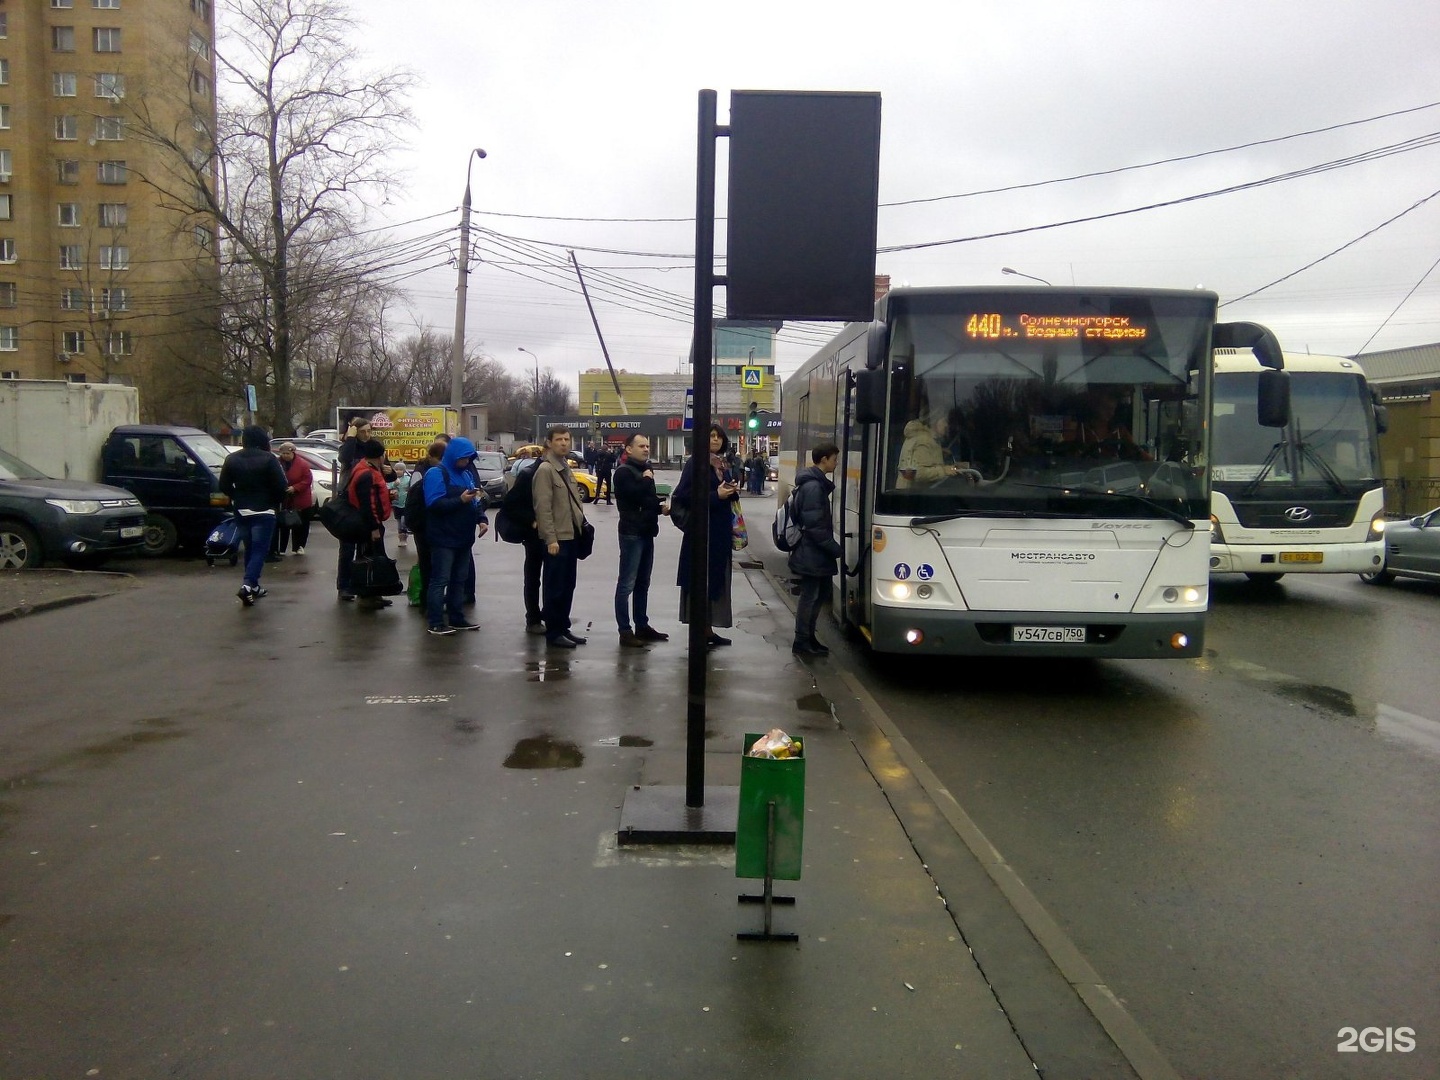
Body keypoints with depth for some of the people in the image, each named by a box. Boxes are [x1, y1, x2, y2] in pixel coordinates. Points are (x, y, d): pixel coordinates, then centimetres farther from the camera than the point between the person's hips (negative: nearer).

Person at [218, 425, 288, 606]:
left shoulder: (232, 459, 3)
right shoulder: (268, 459, -12)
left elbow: (224, 486, 4)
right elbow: (280, 486, -15)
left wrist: (238, 499, 18)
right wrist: (274, 502, 2)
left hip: (241, 512, 5)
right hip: (263, 512, -5)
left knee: (250, 549, 17)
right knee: (259, 550, -4)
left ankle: (253, 587, 21)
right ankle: (248, 585, -20)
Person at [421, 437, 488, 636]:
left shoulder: (467, 473, 15)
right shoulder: (436, 473, -9)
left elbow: (476, 501, 19)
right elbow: (434, 504, -19)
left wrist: (481, 519, 1)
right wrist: (460, 500, -26)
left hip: (464, 537, 8)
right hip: (444, 538, -8)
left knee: (459, 580, 13)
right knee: (440, 580, -6)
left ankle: (456, 618, 21)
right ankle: (435, 623, -3)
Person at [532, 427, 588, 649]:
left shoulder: (566, 468, 16)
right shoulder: (545, 469, -11)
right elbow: (543, 507, -17)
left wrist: (581, 523, 13)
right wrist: (551, 538, -20)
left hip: (571, 535, 9)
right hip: (556, 538, -9)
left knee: (568, 586, 13)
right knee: (554, 587, -1)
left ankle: (563, 628, 22)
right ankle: (553, 631, 6)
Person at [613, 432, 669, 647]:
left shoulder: (645, 470, 20)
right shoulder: (624, 472, -9)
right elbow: (634, 494, -25)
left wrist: (659, 507, 9)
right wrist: (646, 479, -8)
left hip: (646, 532, 9)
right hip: (632, 533, -9)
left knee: (643, 583, 14)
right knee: (626, 584, -5)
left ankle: (642, 626, 22)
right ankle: (625, 631, -4)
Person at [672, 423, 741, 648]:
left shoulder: (724, 465, 14)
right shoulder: (696, 462, -9)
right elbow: (684, 495, -17)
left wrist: (733, 492, 2)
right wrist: (716, 495, -18)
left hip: (721, 530, 8)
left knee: (716, 579, 10)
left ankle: (709, 630, 18)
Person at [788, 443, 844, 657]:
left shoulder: (817, 484, 12)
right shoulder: (813, 487, -20)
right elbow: (814, 526, -23)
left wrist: (832, 548, 16)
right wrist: (836, 549, -18)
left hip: (816, 553, 10)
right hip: (812, 553, -10)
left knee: (820, 592, 16)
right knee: (810, 595, -1)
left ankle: (808, 637, 26)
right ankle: (801, 643, 9)